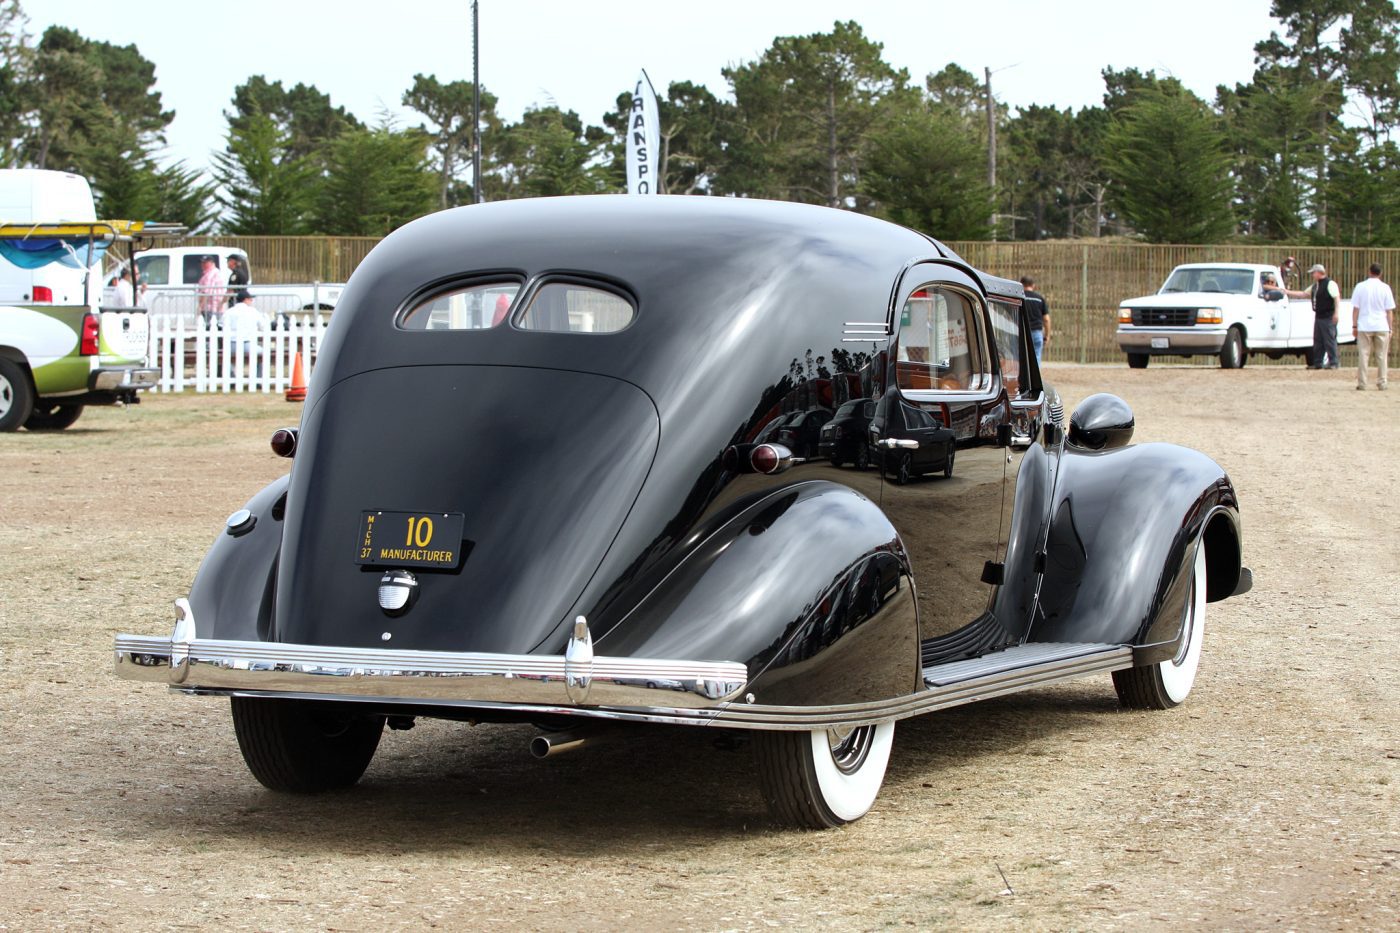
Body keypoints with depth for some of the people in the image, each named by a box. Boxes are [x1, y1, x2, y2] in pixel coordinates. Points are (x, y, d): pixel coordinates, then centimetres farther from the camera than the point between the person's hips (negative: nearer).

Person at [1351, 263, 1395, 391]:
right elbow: (1389, 311, 1)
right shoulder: (1385, 288, -1)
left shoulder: (1360, 287, -1)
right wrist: (1390, 328, 6)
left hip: (1364, 327, 0)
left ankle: (1362, 383, 1)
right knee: (1382, 356, 8)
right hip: (1381, 327, 0)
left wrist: (1354, 326, 5)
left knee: (1363, 355, 3)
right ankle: (1382, 383, 9)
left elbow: (1355, 308, 0)